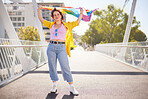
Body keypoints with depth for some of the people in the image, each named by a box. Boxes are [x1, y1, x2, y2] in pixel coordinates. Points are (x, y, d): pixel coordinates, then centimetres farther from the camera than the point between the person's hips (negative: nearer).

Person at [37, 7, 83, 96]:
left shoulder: (66, 25, 11)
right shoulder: (51, 25, 17)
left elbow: (77, 22, 14)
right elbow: (42, 20, 25)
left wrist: (81, 13, 14)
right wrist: (39, 11, 23)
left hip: (61, 48, -3)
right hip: (51, 47, 3)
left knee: (65, 67, -9)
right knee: (52, 67, 4)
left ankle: (72, 88, -3)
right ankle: (54, 86, 17)